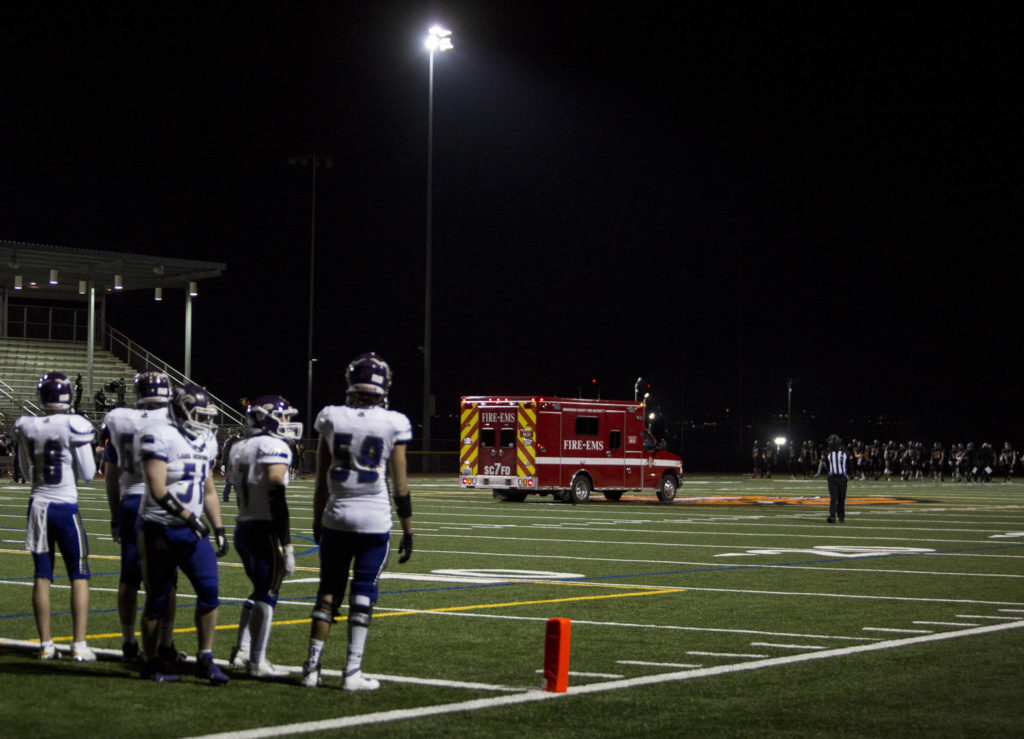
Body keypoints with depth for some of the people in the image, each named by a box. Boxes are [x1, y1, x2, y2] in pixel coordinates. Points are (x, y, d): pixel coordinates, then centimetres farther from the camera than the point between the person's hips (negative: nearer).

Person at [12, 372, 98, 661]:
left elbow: (28, 473, 11)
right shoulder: (74, 426, -13)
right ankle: (79, 645, 0)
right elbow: (87, 474, -7)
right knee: (79, 576, 5)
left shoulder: (26, 427, 0)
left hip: (38, 504, 4)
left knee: (42, 576, 10)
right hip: (65, 507, -4)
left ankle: (45, 645, 12)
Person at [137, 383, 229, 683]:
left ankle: (205, 659, 5)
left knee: (209, 590, -5)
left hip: (192, 530, 6)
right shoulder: (160, 437, -14)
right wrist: (189, 518, -20)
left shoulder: (205, 442, 11)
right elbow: (159, 491, -19)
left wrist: (219, 529, 12)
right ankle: (151, 663, 16)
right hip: (160, 530, -6)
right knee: (158, 599, 3)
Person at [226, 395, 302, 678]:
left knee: (260, 590, 21)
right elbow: (276, 498, -18)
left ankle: (241, 651, 19)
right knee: (266, 595, -1)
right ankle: (257, 662, 2)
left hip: (242, 528, 8)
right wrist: (286, 545, -16)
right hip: (266, 530, -8)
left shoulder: (237, 450, 13)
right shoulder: (275, 448, -12)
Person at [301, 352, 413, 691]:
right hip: (375, 519, -2)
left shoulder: (331, 419, -1)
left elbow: (321, 481, 5)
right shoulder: (393, 425, -6)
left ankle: (312, 665, 10)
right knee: (363, 594, 4)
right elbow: (400, 485, -3)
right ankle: (352, 671, 3)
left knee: (329, 590, 11)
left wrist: (317, 521, 16)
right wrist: (408, 530, 5)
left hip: (336, 517, 2)